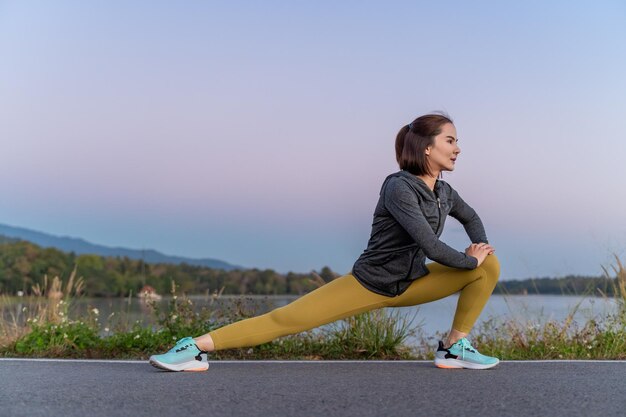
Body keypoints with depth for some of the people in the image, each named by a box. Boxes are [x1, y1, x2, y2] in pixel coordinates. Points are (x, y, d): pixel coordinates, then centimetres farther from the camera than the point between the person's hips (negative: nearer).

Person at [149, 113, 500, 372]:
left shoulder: (444, 191, 2)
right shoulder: (399, 187, -23)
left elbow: (471, 217, 26)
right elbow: (430, 246, -30)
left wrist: (482, 246, 6)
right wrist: (470, 259, -14)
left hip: (411, 283, 7)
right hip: (369, 283, -7)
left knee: (490, 266, -3)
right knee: (287, 318, -15)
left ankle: (455, 348, 3)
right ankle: (196, 347, -10)